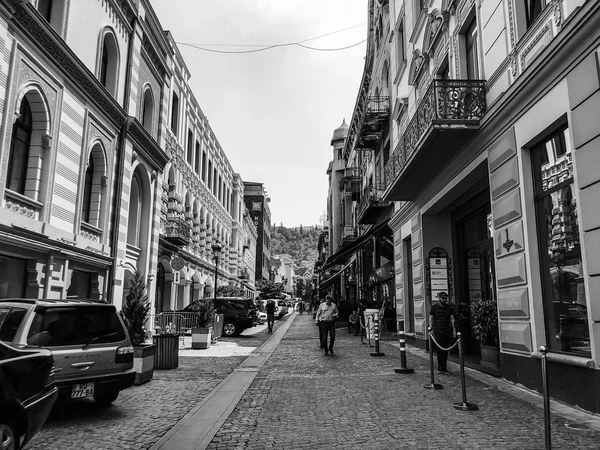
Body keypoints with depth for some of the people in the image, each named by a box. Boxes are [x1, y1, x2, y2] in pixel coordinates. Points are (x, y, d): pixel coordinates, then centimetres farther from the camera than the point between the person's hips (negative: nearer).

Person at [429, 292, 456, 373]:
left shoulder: (449, 307, 9)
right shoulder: (434, 307, 2)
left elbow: (452, 319, 11)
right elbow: (431, 319, 4)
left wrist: (454, 330, 5)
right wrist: (431, 329, -3)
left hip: (447, 331, 3)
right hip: (438, 331, -3)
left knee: (446, 350, 6)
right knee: (440, 349, -10)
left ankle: (444, 367, 14)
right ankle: (440, 367, -5)